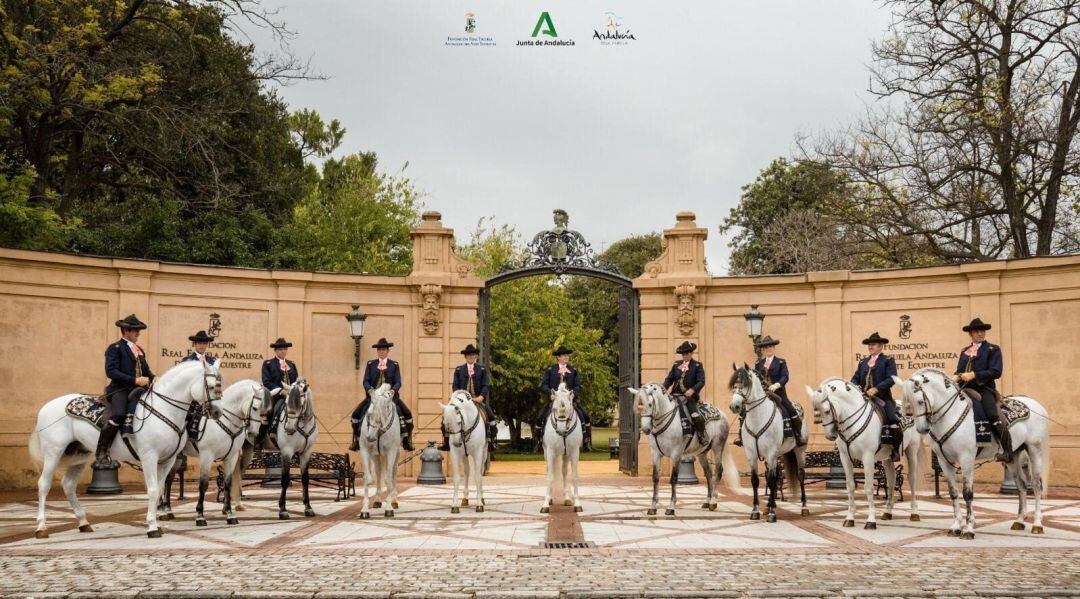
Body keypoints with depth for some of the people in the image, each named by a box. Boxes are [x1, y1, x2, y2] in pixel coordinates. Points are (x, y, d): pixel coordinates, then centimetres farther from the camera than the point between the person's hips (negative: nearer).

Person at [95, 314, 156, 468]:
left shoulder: (139, 350, 25)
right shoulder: (115, 348, 2)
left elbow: (146, 369, 26)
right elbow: (111, 371, -11)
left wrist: (152, 377, 1)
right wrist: (135, 380, -18)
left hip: (137, 390, 8)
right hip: (120, 390, -8)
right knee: (119, 415, -31)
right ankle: (101, 455, -21)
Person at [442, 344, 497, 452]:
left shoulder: (482, 369, 8)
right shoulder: (459, 370, 9)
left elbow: (486, 385, 2)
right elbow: (455, 386, 6)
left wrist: (481, 396, -15)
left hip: (478, 399, 0)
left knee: (491, 415, -17)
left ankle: (491, 441, -4)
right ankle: (446, 441, -7)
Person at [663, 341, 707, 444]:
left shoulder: (697, 366, 3)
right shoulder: (676, 364, 16)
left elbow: (701, 381, -6)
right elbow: (669, 379, 14)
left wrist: (692, 390, -23)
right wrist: (663, 389, -4)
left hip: (689, 396, -5)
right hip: (675, 395, 5)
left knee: (695, 415, -23)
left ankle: (702, 435, 0)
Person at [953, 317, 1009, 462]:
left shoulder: (993, 349, 6)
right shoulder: (964, 351, 22)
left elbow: (996, 372, -6)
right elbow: (959, 371, 18)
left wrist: (973, 375, -15)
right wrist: (956, 377, -7)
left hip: (984, 388, -5)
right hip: (966, 389, 5)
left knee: (992, 415, -26)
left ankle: (1006, 450, -21)